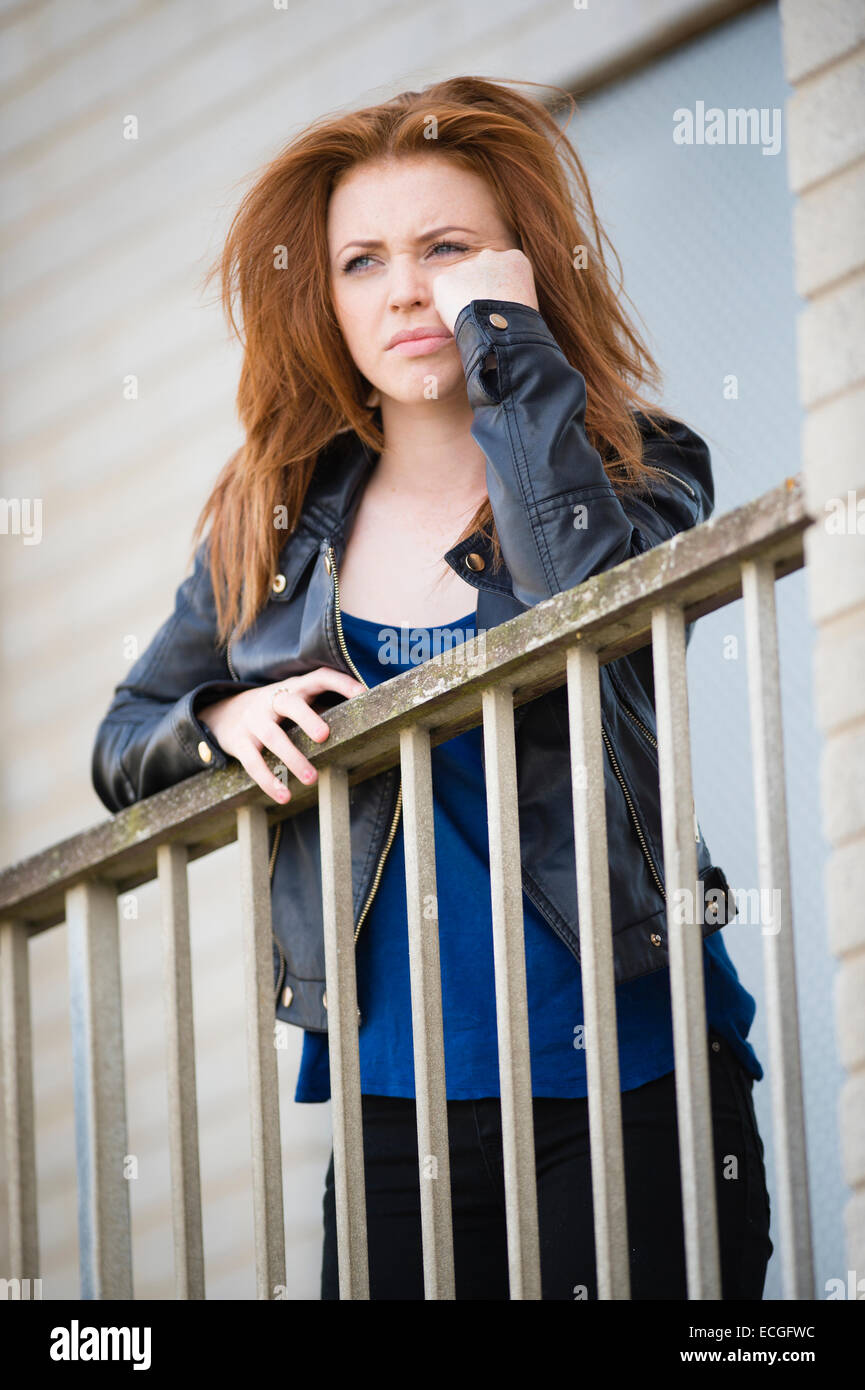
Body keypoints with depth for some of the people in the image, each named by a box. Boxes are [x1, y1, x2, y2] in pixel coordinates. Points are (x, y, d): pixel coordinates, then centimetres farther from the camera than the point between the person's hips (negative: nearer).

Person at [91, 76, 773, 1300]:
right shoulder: (277, 523, 10)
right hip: (393, 1102, 3)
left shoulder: (637, 471, 1)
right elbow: (123, 744, 18)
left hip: (624, 1093, -3)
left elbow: (595, 606, -22)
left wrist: (508, 342, -15)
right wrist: (222, 721, -5)